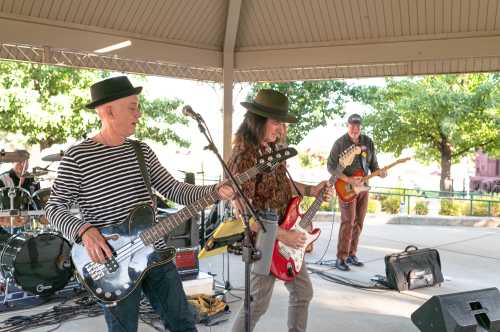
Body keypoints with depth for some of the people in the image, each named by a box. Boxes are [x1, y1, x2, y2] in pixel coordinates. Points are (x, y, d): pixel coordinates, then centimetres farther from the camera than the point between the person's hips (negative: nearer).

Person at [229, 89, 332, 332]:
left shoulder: (273, 149, 5)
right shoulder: (244, 157, -23)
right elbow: (243, 213, -26)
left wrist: (311, 190, 4)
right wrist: (281, 235, -23)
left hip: (287, 233, 9)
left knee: (303, 292, 18)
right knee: (258, 303, 3)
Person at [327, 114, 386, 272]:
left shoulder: (368, 142, 7)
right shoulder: (340, 143, -8)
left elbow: (373, 163, 14)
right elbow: (331, 166, -11)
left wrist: (379, 172, -8)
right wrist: (348, 180, -20)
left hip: (363, 187, 6)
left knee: (358, 223, 9)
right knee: (348, 222, -12)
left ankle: (351, 254, 19)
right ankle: (341, 258, -7)